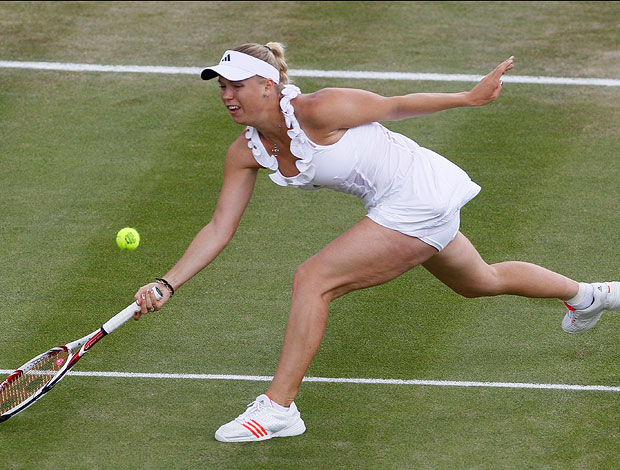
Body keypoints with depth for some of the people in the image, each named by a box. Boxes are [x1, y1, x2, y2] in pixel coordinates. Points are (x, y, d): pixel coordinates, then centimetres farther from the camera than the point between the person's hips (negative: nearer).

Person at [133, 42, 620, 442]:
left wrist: (471, 97, -6)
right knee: (481, 282, 31)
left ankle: (279, 408, -10)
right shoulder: (247, 152, -4)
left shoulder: (316, 110, -26)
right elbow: (219, 230, -2)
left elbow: (395, 105, -12)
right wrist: (166, 284, -10)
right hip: (405, 207, 9)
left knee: (312, 280, -17)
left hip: (420, 196, -9)